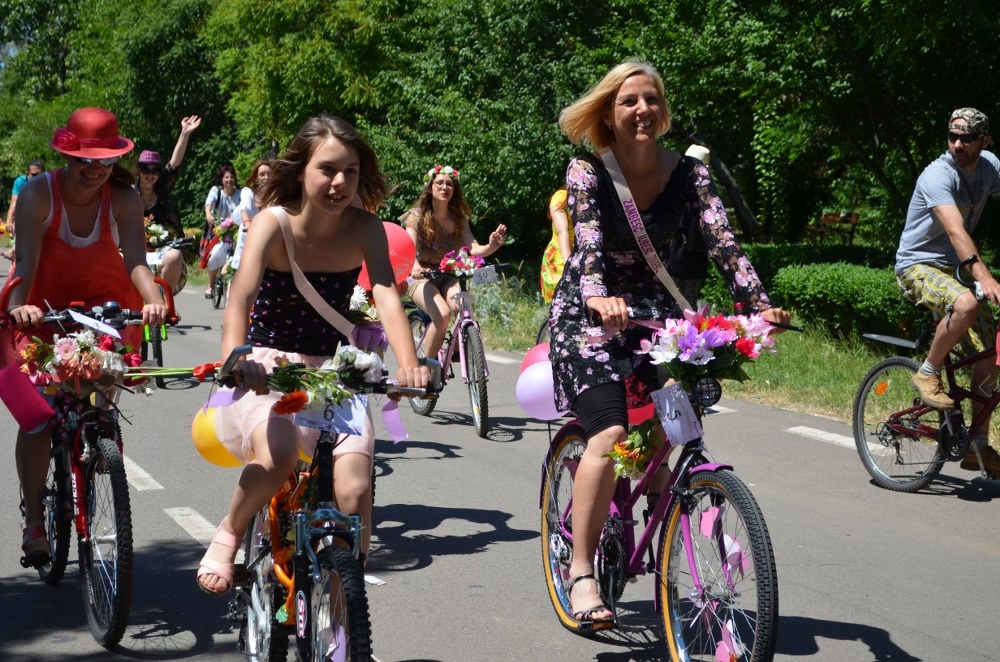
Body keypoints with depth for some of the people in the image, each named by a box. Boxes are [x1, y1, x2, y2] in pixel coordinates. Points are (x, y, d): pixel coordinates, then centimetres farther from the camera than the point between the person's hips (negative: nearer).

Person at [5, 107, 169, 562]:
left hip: (102, 303, 1)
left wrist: (154, 301, -47)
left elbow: (135, 259, -27)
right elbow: (26, 259, -29)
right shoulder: (38, 193, -20)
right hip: (42, 308, -1)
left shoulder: (123, 199, -16)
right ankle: (33, 521, 0)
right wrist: (18, 305, -48)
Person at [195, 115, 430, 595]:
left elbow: (387, 294, -21)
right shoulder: (274, 222, -13)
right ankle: (228, 534, -3)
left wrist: (408, 364, -40)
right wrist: (234, 360, -48)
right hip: (267, 368, -2)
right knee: (278, 453, -34)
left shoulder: (364, 228, -6)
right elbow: (241, 296, -28)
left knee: (355, 491, -20)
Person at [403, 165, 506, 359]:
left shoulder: (459, 219, 3)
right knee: (442, 313, -32)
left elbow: (473, 249, -10)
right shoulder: (417, 215, -7)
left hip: (448, 278, 3)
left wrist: (491, 247, -34)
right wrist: (415, 266, -47)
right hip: (421, 277, -3)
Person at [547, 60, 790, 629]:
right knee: (610, 434, -21)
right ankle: (581, 572, -12)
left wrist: (760, 303, -30)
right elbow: (588, 241, -27)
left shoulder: (688, 172, -5)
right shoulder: (587, 170, -12)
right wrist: (598, 297, -48)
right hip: (590, 310, -3)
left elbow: (722, 240, -15)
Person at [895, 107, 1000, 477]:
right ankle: (928, 374, -15)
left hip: (954, 267, 7)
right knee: (966, 304, -38)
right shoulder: (938, 176, -23)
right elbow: (956, 231, -36)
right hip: (918, 266, -7)